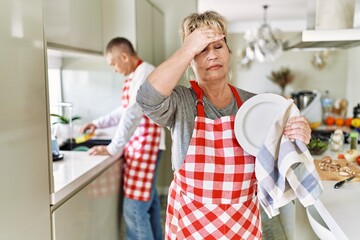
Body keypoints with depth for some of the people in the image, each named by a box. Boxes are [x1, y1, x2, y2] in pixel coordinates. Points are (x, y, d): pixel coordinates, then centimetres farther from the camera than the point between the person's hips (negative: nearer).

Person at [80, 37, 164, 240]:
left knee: (135, 207, -7)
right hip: (137, 144, 10)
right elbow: (125, 110, 25)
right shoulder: (135, 76, 15)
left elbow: (133, 114, -24)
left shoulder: (145, 73, -16)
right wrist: (98, 123, 19)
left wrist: (112, 149, -23)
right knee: (148, 198, 17)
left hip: (146, 144, -10)